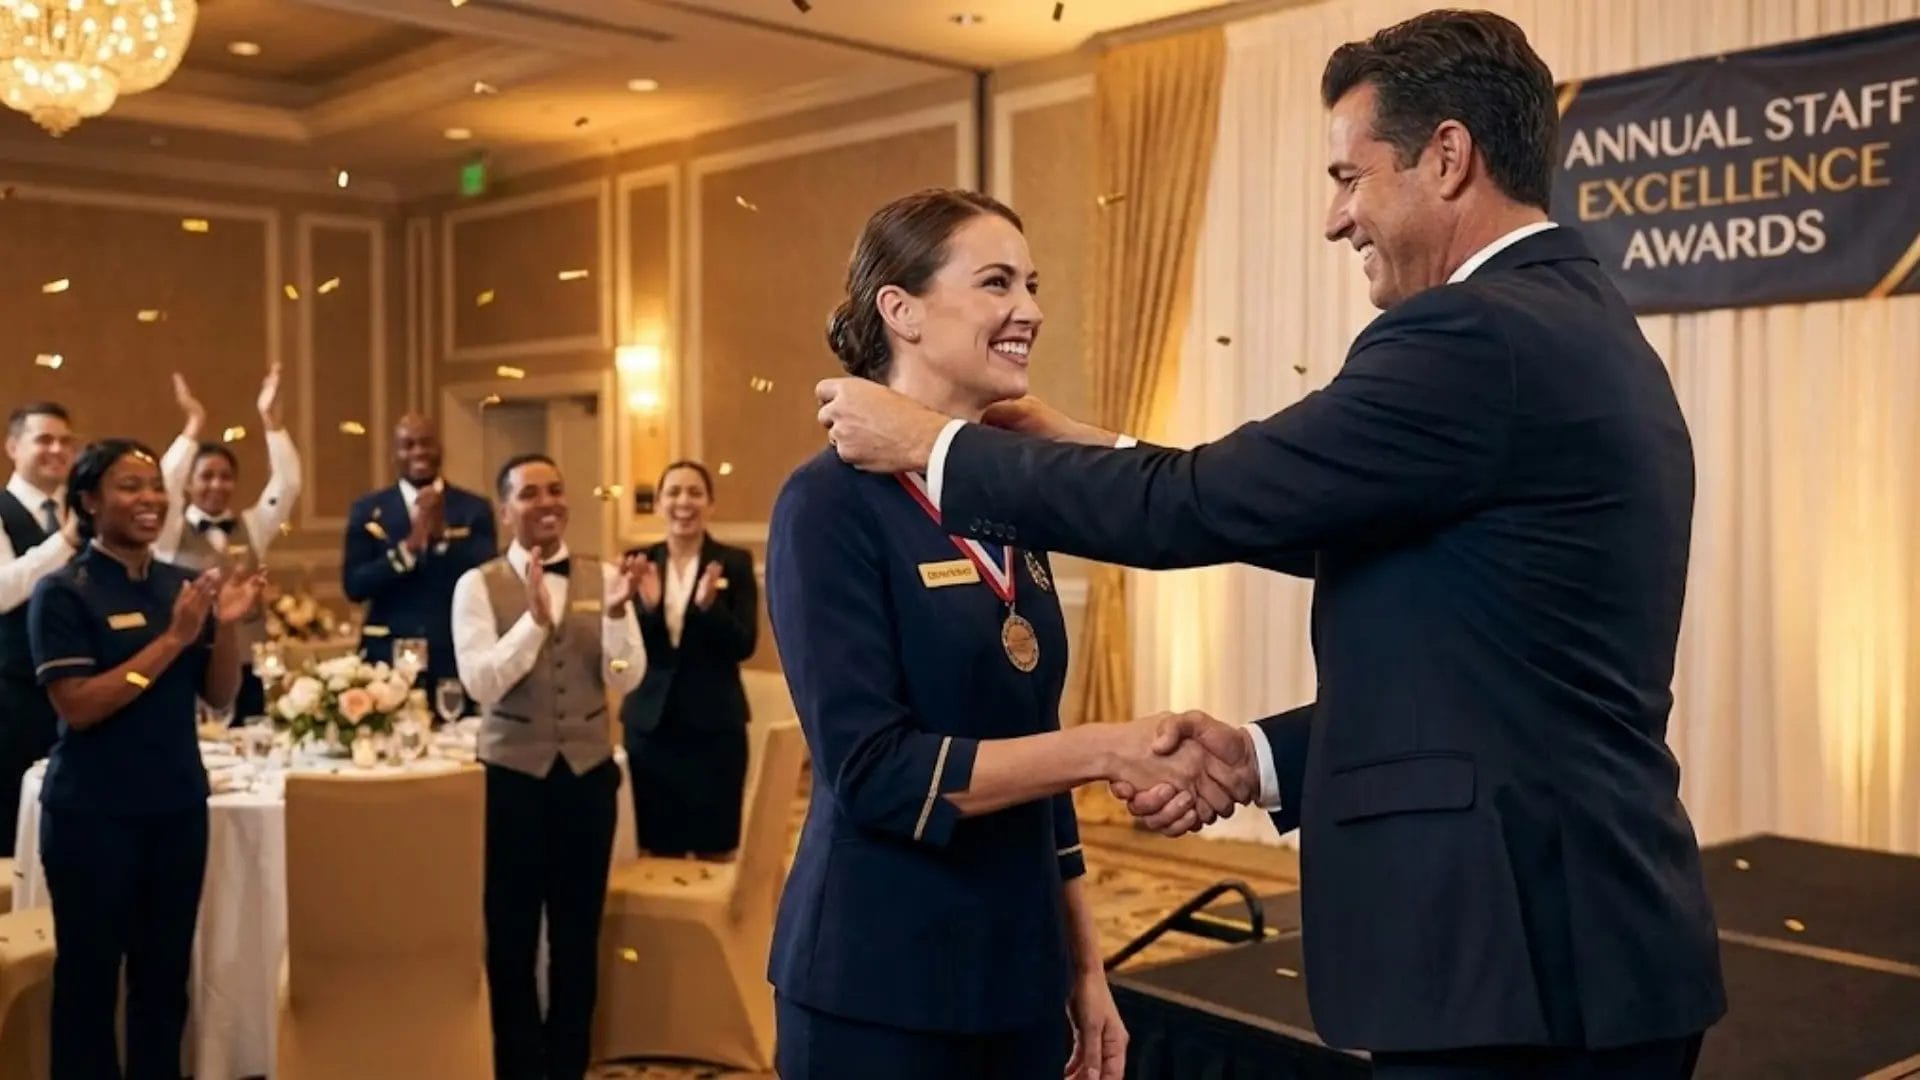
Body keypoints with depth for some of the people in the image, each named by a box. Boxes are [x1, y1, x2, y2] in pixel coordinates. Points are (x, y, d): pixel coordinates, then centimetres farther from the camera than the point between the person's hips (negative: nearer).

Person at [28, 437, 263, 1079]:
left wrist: (228, 624, -12)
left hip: (178, 807, 5)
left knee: (165, 976, 12)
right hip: (92, 814, -5)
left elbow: (219, 696, 6)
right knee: (90, 978, 7)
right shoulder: (63, 592, -8)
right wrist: (173, 638, -21)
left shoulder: (183, 585, 6)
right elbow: (77, 707, -17)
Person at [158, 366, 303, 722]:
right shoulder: (172, 531, 2)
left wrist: (270, 417, -12)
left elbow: (287, 483, -3)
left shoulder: (252, 526, 9)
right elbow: (165, 483, -16)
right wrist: (194, 422, -20)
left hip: (244, 672, 3)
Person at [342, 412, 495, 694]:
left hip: (457, 657, 0)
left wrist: (443, 534, -18)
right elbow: (355, 586, -3)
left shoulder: (474, 508, 5)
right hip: (389, 658, 0)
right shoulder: (367, 510, 6)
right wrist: (410, 545, -16)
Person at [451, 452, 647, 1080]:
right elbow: (481, 684, -15)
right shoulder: (479, 585, -4)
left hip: (588, 773, 2)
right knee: (511, 935, 7)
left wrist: (617, 611, -23)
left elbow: (625, 680, -6)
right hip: (511, 775, -2)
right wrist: (534, 617, -26)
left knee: (578, 935, 12)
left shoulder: (602, 576, 1)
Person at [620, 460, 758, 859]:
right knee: (657, 853, 6)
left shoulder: (733, 563, -1)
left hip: (714, 726, -2)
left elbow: (744, 645, -8)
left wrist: (709, 604, -24)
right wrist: (647, 607, -18)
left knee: (715, 853, 1)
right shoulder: (639, 563, 6)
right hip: (650, 725, 2)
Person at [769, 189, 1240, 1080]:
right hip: (878, 987, -6)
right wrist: (1106, 750, -23)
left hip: (1016, 976, 7)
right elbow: (870, 770, -19)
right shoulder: (833, 503, -13)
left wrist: (1085, 969, 13)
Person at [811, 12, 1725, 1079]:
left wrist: (931, 446, -5)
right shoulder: (1582, 328, 13)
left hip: (1521, 951, -9)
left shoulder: (1477, 334, -18)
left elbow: (1198, 505, -17)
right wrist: (1264, 758, 8)